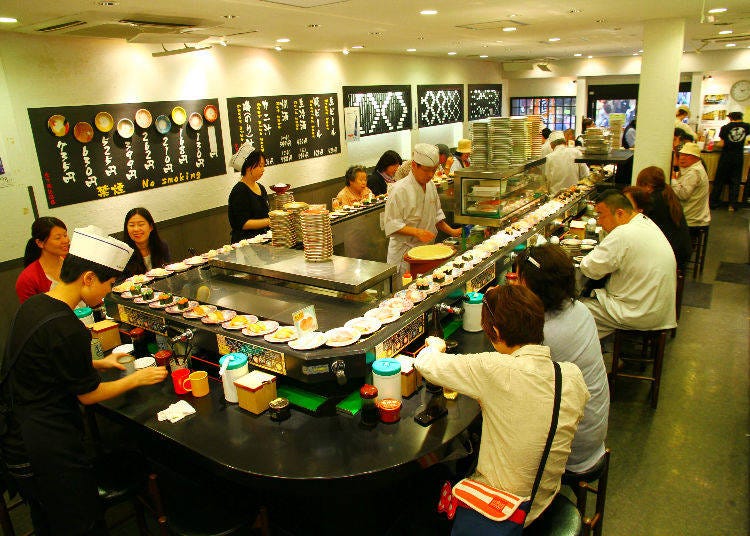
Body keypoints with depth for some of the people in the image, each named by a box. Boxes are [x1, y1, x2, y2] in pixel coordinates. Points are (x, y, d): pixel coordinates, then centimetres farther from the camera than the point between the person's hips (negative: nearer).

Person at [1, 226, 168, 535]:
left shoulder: (33, 305, 2)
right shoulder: (66, 329, -26)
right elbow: (89, 395, -13)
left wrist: (99, 363, 17)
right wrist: (137, 379, 0)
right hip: (49, 450, -9)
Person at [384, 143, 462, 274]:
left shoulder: (431, 186, 8)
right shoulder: (400, 190, -16)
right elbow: (391, 225, -18)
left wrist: (451, 231, 9)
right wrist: (417, 232, -28)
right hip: (404, 253, -7)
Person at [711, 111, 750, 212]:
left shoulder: (725, 128, -10)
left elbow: (722, 144, -9)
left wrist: (717, 144, 10)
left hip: (726, 157, -2)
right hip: (738, 157, 2)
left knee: (719, 181, 7)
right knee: (735, 182, 7)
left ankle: (713, 202, 11)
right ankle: (732, 205, 6)